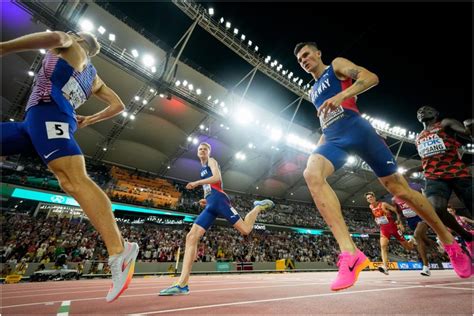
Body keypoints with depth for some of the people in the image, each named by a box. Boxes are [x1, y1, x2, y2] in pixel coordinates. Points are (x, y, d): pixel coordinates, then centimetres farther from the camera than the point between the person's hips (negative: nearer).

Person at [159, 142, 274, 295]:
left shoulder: (211, 161, 10)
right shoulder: (203, 168, 32)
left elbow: (217, 177, -11)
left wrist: (197, 183, -11)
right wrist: (206, 200, 19)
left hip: (218, 200, -8)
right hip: (211, 205, 8)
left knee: (245, 230, -13)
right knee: (191, 237, -6)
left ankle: (260, 206, 15)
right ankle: (182, 284, -9)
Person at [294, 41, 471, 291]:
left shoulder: (337, 65, 13)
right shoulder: (313, 91, 29)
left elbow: (371, 77, -4)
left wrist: (341, 96, -21)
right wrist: (319, 147, 18)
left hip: (355, 129, -4)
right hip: (332, 139, 5)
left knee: (398, 188, 0)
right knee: (312, 174, -29)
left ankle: (450, 243, 26)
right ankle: (349, 253, -34)